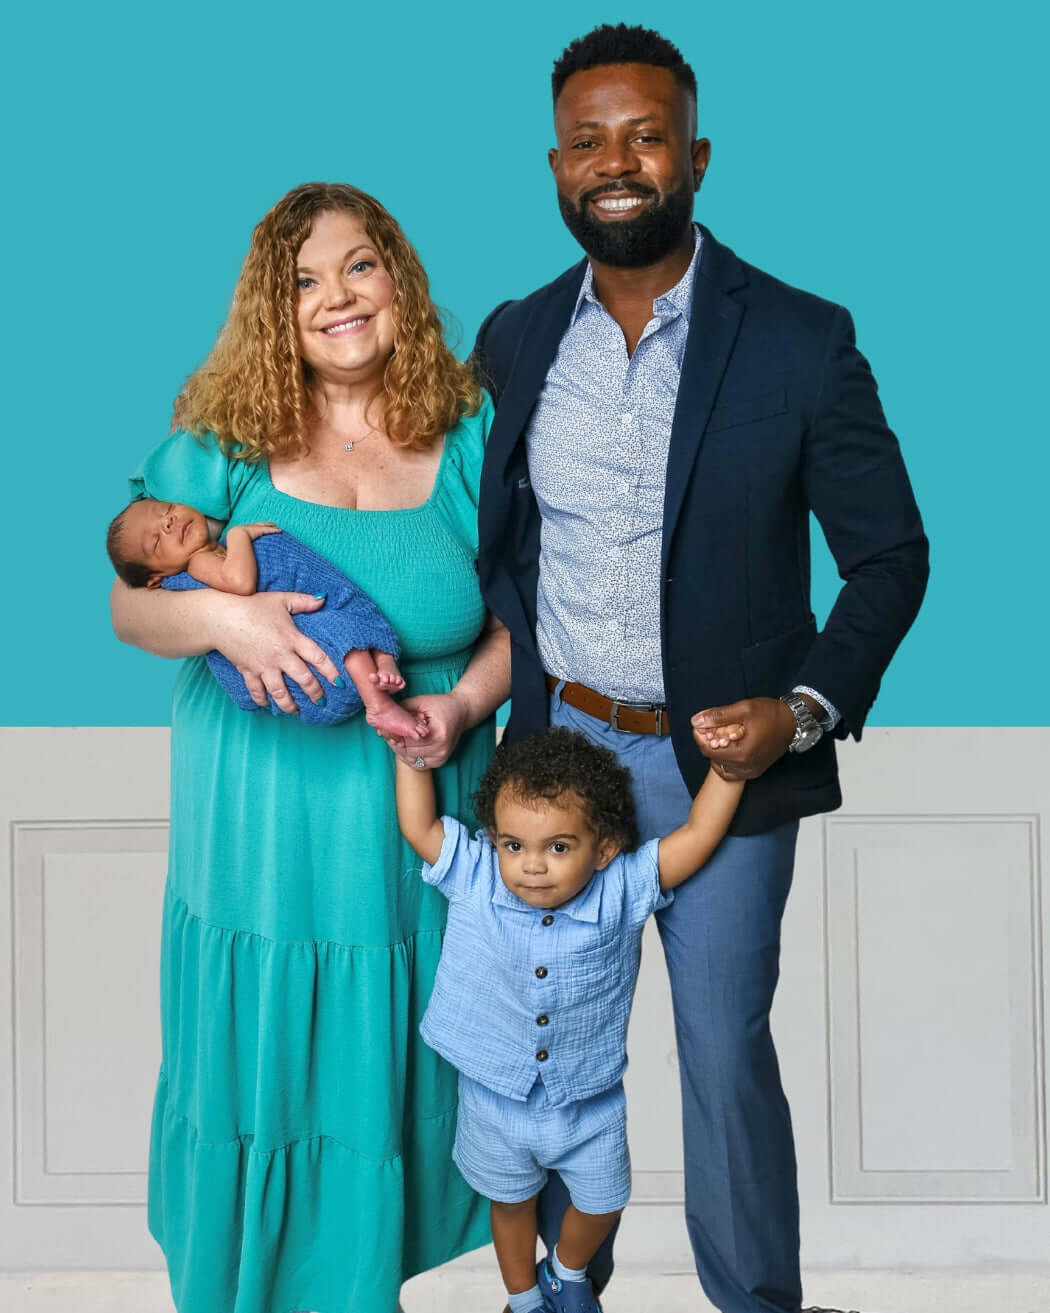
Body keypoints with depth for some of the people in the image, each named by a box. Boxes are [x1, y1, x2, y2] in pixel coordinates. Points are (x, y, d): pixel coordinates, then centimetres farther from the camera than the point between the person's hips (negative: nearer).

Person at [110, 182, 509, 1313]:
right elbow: (128, 601, -2)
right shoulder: (222, 445, -3)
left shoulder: (470, 441, -1)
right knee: (261, 1054, 11)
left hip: (415, 825, 1)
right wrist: (218, 616, -23)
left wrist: (465, 702, -14)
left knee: (394, 1064, 13)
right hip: (261, 828, -1)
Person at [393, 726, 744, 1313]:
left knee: (602, 1203, 23)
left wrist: (728, 764, -33)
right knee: (512, 1203, 24)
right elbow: (418, 825, -14)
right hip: (495, 1101, 0)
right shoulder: (474, 880, -18)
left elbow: (697, 835, -23)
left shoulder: (622, 891, -21)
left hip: (589, 1104, 0)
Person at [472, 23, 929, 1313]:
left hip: (723, 761, -3)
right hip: (560, 749, 4)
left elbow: (889, 554, -5)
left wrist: (806, 709, -17)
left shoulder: (801, 339, -9)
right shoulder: (514, 337, 3)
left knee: (724, 1052, 6)